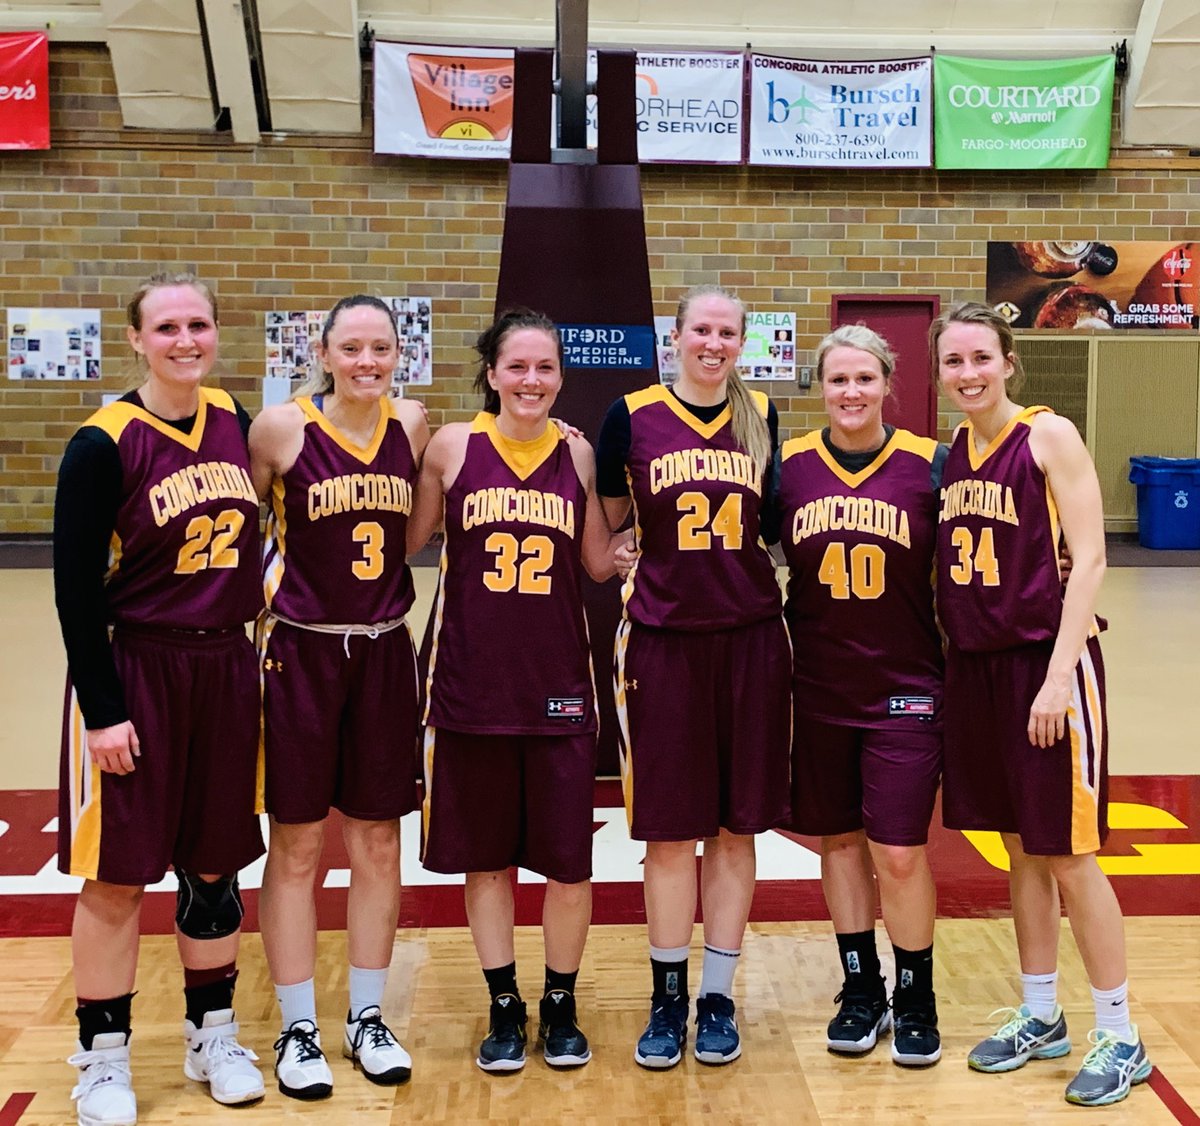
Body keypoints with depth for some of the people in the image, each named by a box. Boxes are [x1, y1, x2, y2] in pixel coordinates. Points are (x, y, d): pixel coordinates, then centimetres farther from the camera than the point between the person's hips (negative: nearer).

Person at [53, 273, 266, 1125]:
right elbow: (76, 587, -11)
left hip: (227, 671, 5)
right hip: (134, 673, -4)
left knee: (216, 867, 14)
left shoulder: (237, 422, 3)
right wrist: (102, 708, -14)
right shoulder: (105, 445, -11)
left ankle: (214, 1036, 31)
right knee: (118, 877, 3)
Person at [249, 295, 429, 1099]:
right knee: (298, 845, 6)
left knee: (378, 841, 11)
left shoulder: (413, 425, 0)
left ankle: (368, 1019, 27)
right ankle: (298, 1031, 20)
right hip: (301, 650, -3)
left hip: (384, 652, 3)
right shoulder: (282, 429, -10)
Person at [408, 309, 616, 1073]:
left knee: (569, 860, 5)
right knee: (486, 857, 10)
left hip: (560, 684, 1)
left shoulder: (577, 452, 3)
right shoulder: (452, 446, -2)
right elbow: (409, 541, 3)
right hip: (472, 684, -1)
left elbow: (598, 565, 7)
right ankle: (504, 1008, 27)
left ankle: (561, 1005, 26)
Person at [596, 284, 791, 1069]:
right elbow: (602, 523, 6)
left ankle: (719, 997, 21)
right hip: (664, 642, -2)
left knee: (736, 827, 7)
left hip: (751, 641, 2)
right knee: (671, 830, 5)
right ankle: (668, 999, 21)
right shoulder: (632, 417, -1)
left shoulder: (762, 417, 6)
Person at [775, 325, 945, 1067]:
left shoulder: (929, 464, -5)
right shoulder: (789, 467, -1)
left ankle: (916, 996, 21)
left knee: (900, 852, -2)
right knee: (839, 839, 12)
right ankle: (861, 987, 30)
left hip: (906, 688, -2)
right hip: (819, 690, 2)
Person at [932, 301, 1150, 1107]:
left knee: (1068, 854, 0)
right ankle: (1040, 1017, 28)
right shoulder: (951, 454, 8)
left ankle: (1120, 1038, 15)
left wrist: (1059, 674, -19)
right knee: (1021, 848, 14)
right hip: (977, 666, 6)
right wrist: (944, 658, 7)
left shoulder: (1049, 436, -8)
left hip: (1047, 661, -6)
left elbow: (1089, 558, -13)